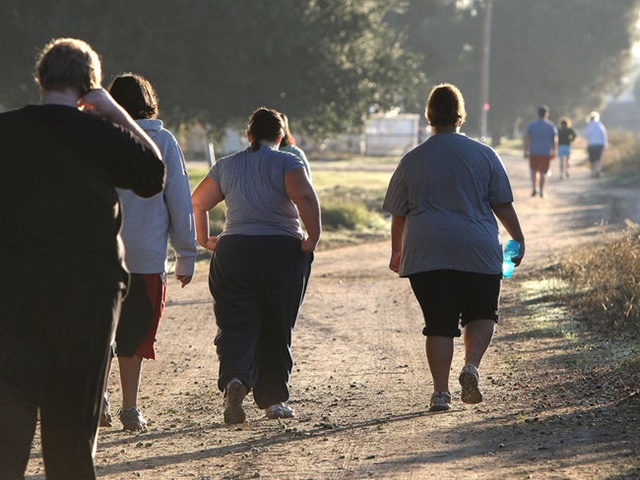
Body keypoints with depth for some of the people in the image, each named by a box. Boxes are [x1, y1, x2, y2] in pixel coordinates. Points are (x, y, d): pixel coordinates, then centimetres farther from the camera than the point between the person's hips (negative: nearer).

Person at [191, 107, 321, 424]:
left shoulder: (226, 166, 12)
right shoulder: (287, 163, 0)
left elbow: (197, 202, 12)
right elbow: (305, 197, -17)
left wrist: (204, 240, 22)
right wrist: (313, 237, -10)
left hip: (233, 251, 2)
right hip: (282, 250, -2)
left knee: (236, 325, -1)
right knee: (276, 328, 10)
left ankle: (235, 378, -29)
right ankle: (274, 399, 14)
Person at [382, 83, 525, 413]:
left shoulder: (412, 160, 5)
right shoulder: (484, 155, 2)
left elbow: (398, 214, 9)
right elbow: (502, 204, 2)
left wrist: (397, 250, 22)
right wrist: (518, 239, 13)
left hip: (425, 254, 1)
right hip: (477, 250, -1)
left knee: (439, 323, 5)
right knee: (481, 314, 14)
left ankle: (440, 391, -1)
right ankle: (471, 365, -11)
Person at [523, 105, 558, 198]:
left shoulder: (531, 125, -4)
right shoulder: (551, 126, -2)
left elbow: (527, 138, -6)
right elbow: (555, 140, 1)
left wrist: (526, 151, -2)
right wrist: (553, 151, 13)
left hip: (534, 152, 0)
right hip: (546, 152, 0)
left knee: (534, 170, 18)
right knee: (543, 172, 5)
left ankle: (535, 188, 6)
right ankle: (541, 191, 3)